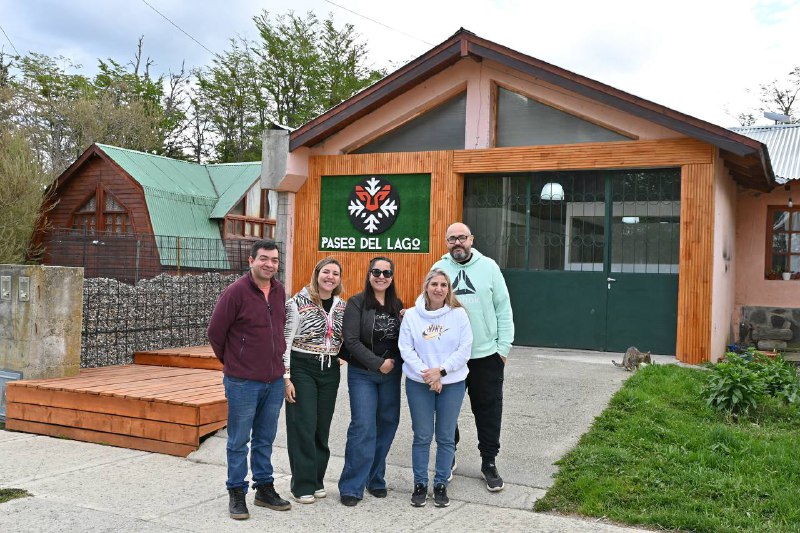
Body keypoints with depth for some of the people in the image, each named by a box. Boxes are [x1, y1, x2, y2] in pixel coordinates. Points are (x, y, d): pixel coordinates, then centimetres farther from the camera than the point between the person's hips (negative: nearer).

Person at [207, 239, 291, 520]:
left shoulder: (279, 291, 6)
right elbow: (215, 333, -6)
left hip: (274, 380, 6)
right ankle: (237, 493, 19)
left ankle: (264, 488, 29)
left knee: (265, 439, 16)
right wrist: (232, 362, 5)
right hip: (243, 381, -5)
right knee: (239, 440, 6)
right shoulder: (236, 291, -13)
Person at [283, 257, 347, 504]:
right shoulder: (299, 302, -9)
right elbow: (285, 341, -10)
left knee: (322, 428, 10)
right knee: (303, 427, -3)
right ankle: (302, 485, 8)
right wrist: (286, 377, -12)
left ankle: (316, 480, 23)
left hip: (330, 371, 5)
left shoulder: (341, 306, 7)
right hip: (302, 368, -5)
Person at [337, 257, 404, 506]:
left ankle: (375, 479, 23)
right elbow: (351, 341, -13)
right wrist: (378, 363, -15)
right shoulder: (356, 303, -6)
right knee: (363, 428, -8)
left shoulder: (397, 305, 9)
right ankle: (351, 487, 1)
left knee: (387, 426, 9)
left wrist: (395, 363, -5)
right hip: (362, 374, -5)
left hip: (391, 374, 5)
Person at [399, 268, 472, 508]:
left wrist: (441, 371, -13)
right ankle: (420, 484, 20)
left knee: (446, 437, 8)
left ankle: (441, 484, 21)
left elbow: (464, 349, -5)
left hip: (452, 383, 0)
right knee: (422, 436, 7)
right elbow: (406, 348, -4)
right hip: (418, 383, 0)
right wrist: (426, 373, -14)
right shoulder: (411, 315, -2)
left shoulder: (459, 314, -2)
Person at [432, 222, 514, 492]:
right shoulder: (439, 269, 1)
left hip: (486, 354, -1)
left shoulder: (488, 267, -1)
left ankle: (489, 462, 22)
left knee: (489, 409, 7)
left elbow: (503, 308, 1)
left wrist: (504, 346, -1)